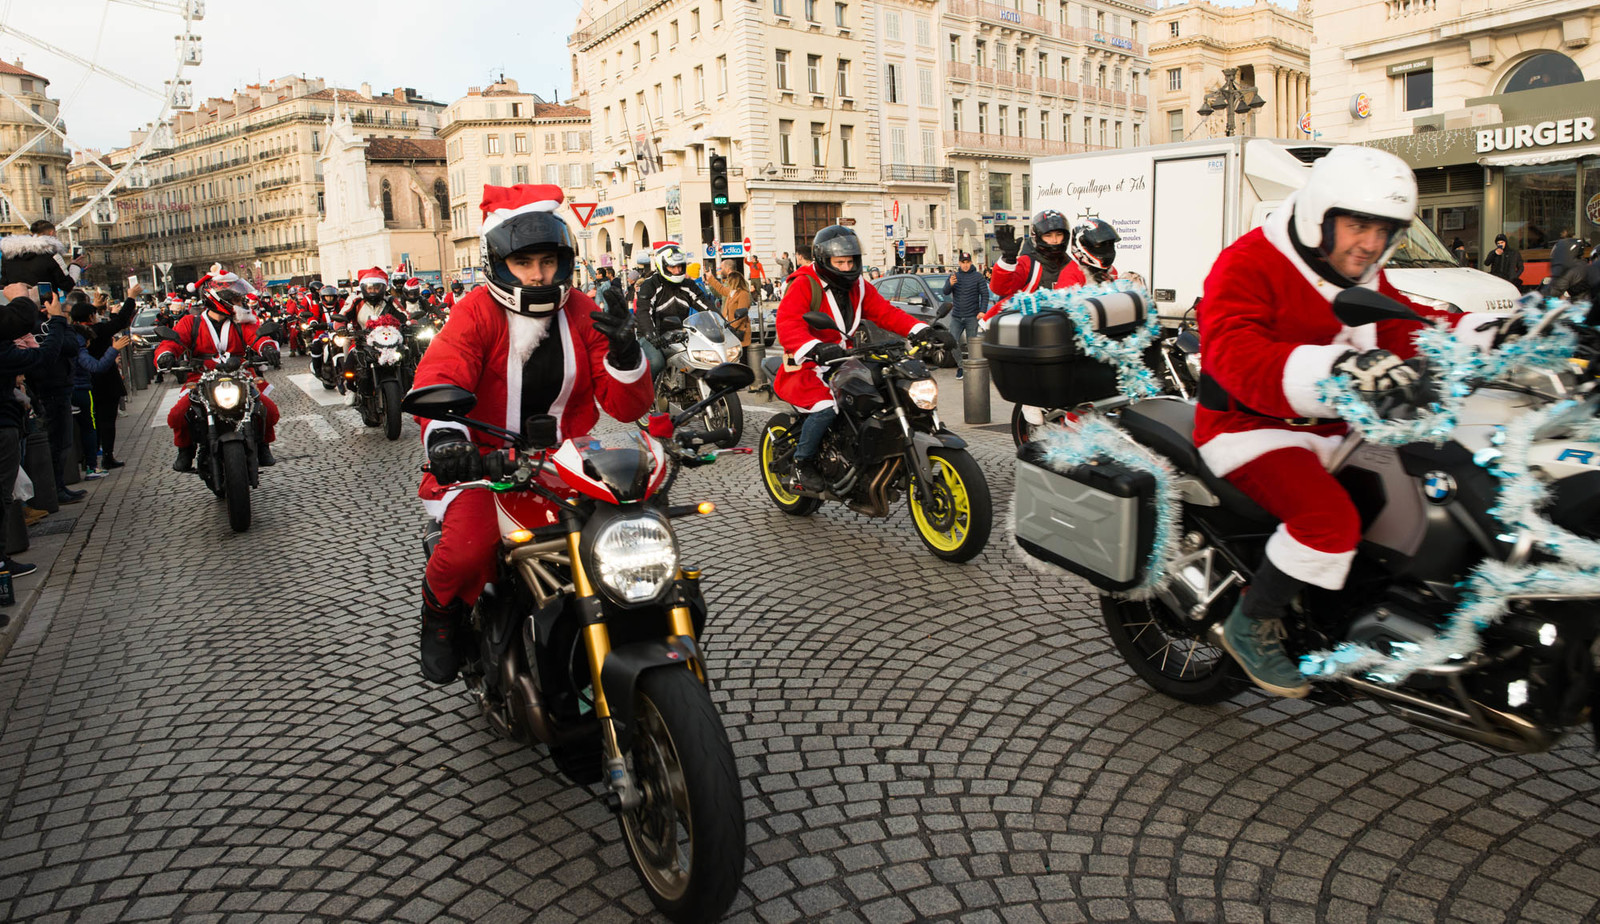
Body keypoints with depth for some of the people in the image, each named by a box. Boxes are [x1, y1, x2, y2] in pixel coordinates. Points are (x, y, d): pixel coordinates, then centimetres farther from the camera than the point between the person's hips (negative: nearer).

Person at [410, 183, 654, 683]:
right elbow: (437, 375, -24)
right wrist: (443, 433, -46)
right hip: (486, 462, -3)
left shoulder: (581, 313, 4)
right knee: (470, 544, -30)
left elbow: (626, 406, -2)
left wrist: (625, 352, -23)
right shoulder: (478, 311, -5)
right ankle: (440, 612, 8)